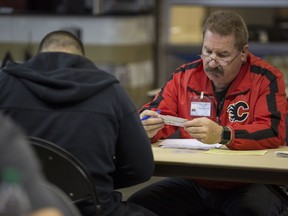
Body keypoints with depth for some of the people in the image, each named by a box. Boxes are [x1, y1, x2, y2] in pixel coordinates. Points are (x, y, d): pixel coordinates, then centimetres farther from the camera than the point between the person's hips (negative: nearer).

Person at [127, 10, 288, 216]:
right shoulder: (185, 75, 6)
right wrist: (147, 127, -19)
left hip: (248, 183, -4)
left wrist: (223, 135, -34)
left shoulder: (265, 79, -6)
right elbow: (157, 115, 8)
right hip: (193, 182, 5)